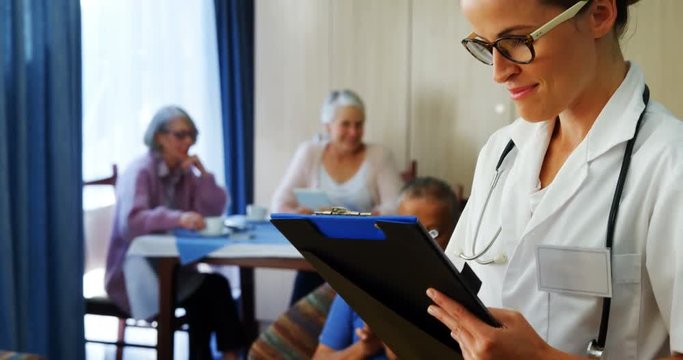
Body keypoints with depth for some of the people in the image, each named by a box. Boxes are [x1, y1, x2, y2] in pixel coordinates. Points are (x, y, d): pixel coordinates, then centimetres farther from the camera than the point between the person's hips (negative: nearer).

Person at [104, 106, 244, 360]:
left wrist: (203, 174, -10)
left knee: (214, 287, -23)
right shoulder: (140, 172, -14)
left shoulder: (185, 173, 7)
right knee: (211, 289, -23)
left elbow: (215, 211, 2)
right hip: (135, 272, -6)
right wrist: (178, 218, -42)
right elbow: (130, 222, -30)